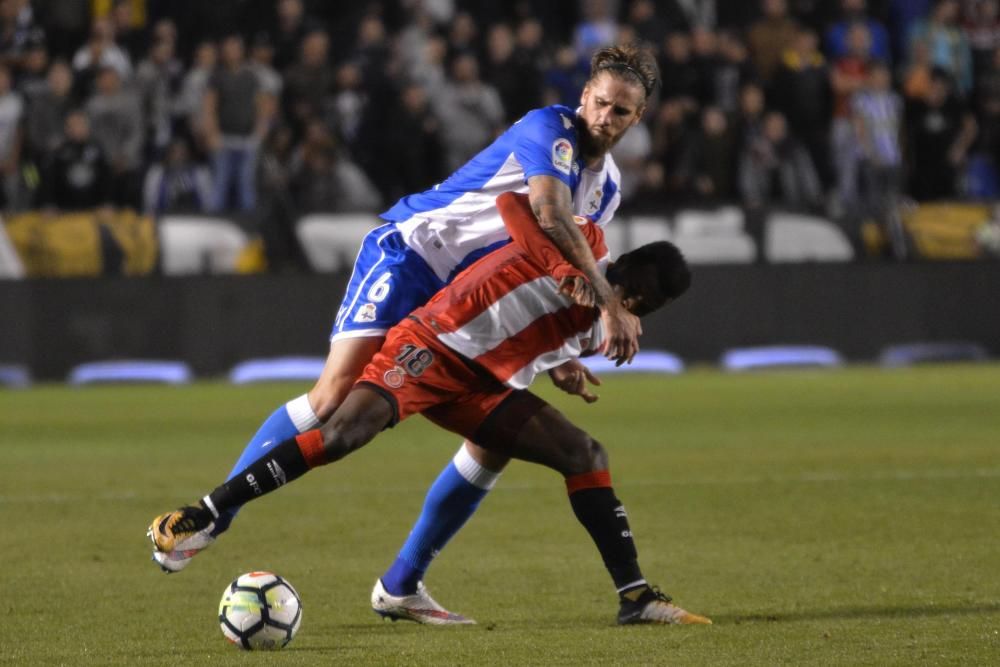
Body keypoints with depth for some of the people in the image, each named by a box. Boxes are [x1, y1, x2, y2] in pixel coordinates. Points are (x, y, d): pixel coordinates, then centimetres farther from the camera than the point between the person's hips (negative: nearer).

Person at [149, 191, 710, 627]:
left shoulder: (598, 331, 14)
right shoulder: (586, 242, -6)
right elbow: (512, 201, -18)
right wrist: (561, 270, -26)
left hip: (481, 386, 8)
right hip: (432, 346, -8)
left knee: (587, 456, 0)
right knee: (346, 432, -28)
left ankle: (635, 595, 2)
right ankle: (201, 519, -23)